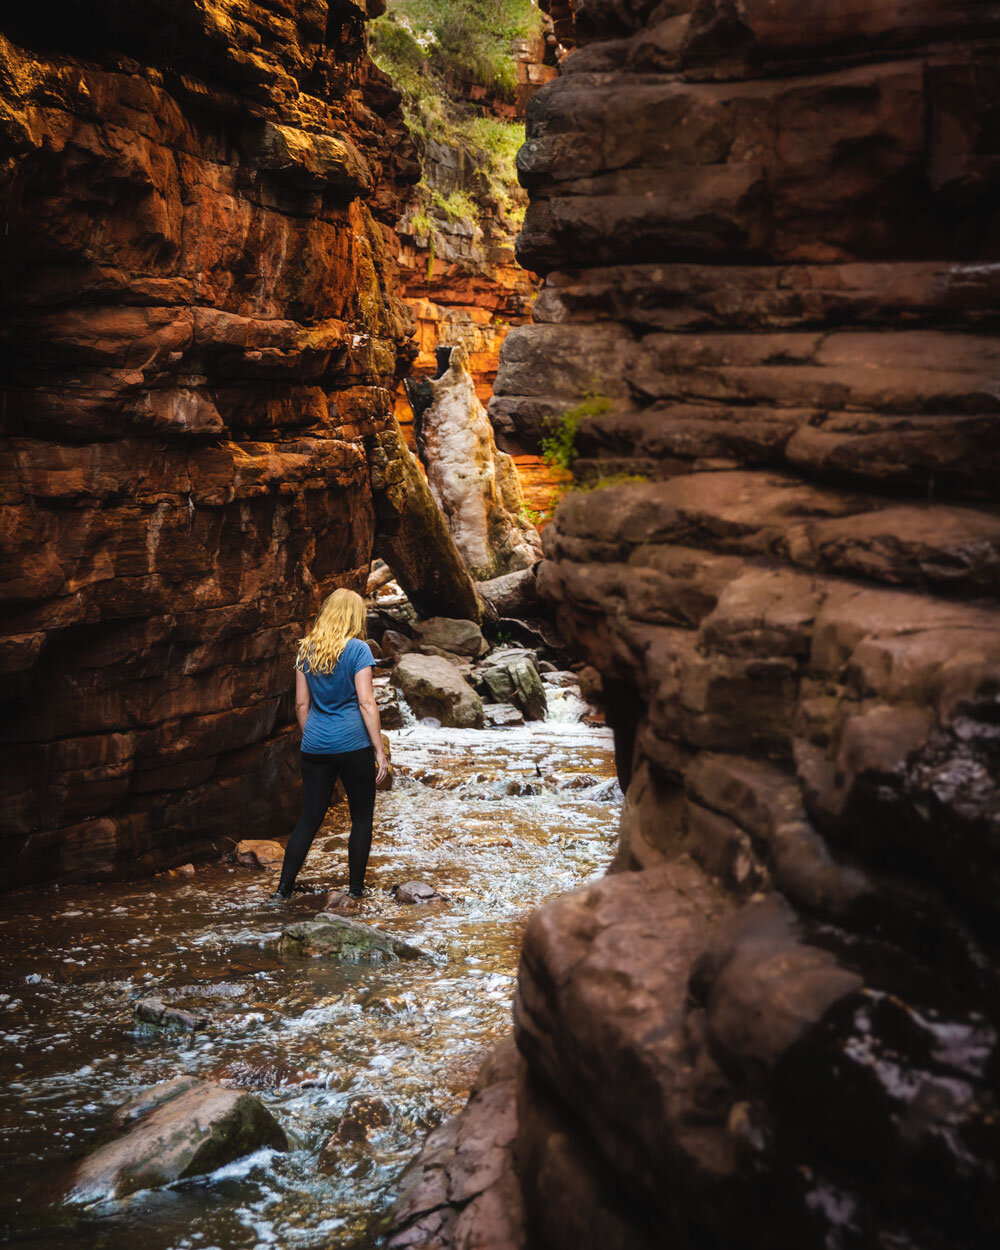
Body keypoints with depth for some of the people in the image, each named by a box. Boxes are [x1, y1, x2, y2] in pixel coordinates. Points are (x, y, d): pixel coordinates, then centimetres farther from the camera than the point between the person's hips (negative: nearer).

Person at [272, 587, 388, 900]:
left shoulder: (306, 649, 8)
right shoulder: (357, 649, -7)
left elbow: (301, 703, 10)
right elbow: (366, 702, -11)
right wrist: (379, 751, -8)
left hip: (315, 746, 5)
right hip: (353, 745, -5)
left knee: (309, 818, 9)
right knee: (362, 818, 9)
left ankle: (283, 888, 6)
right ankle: (355, 889, 11)